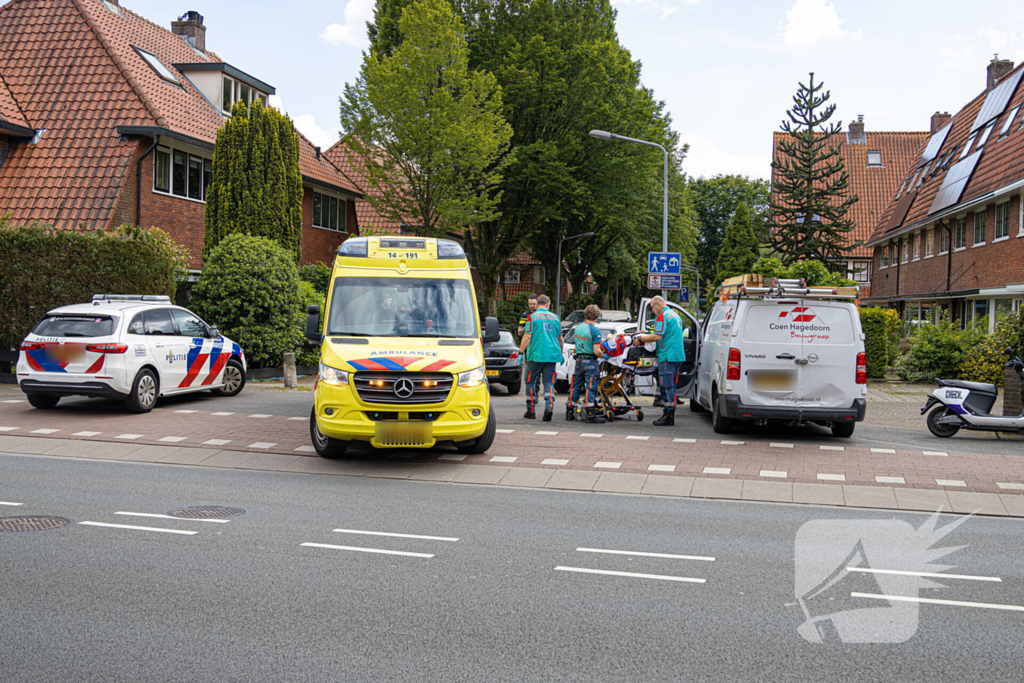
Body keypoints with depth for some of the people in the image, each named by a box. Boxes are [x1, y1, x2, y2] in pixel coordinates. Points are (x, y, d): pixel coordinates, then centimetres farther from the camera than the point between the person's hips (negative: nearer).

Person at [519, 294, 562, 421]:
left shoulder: (532, 317, -3)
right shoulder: (555, 317, 9)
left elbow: (527, 336, -9)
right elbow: (560, 338, 15)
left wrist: (521, 351, -4)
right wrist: (561, 353, 28)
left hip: (536, 355, -3)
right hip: (552, 355, 3)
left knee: (531, 382, 8)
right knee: (549, 382, 6)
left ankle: (531, 411, 9)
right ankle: (549, 405, -15)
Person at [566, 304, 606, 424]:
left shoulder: (578, 327, 5)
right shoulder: (595, 331, -15)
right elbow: (596, 351, -19)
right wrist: (604, 356, -1)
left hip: (579, 360, 6)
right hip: (590, 361, -6)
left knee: (576, 386, 12)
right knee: (590, 387, -3)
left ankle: (569, 411, 16)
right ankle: (591, 414, -2)